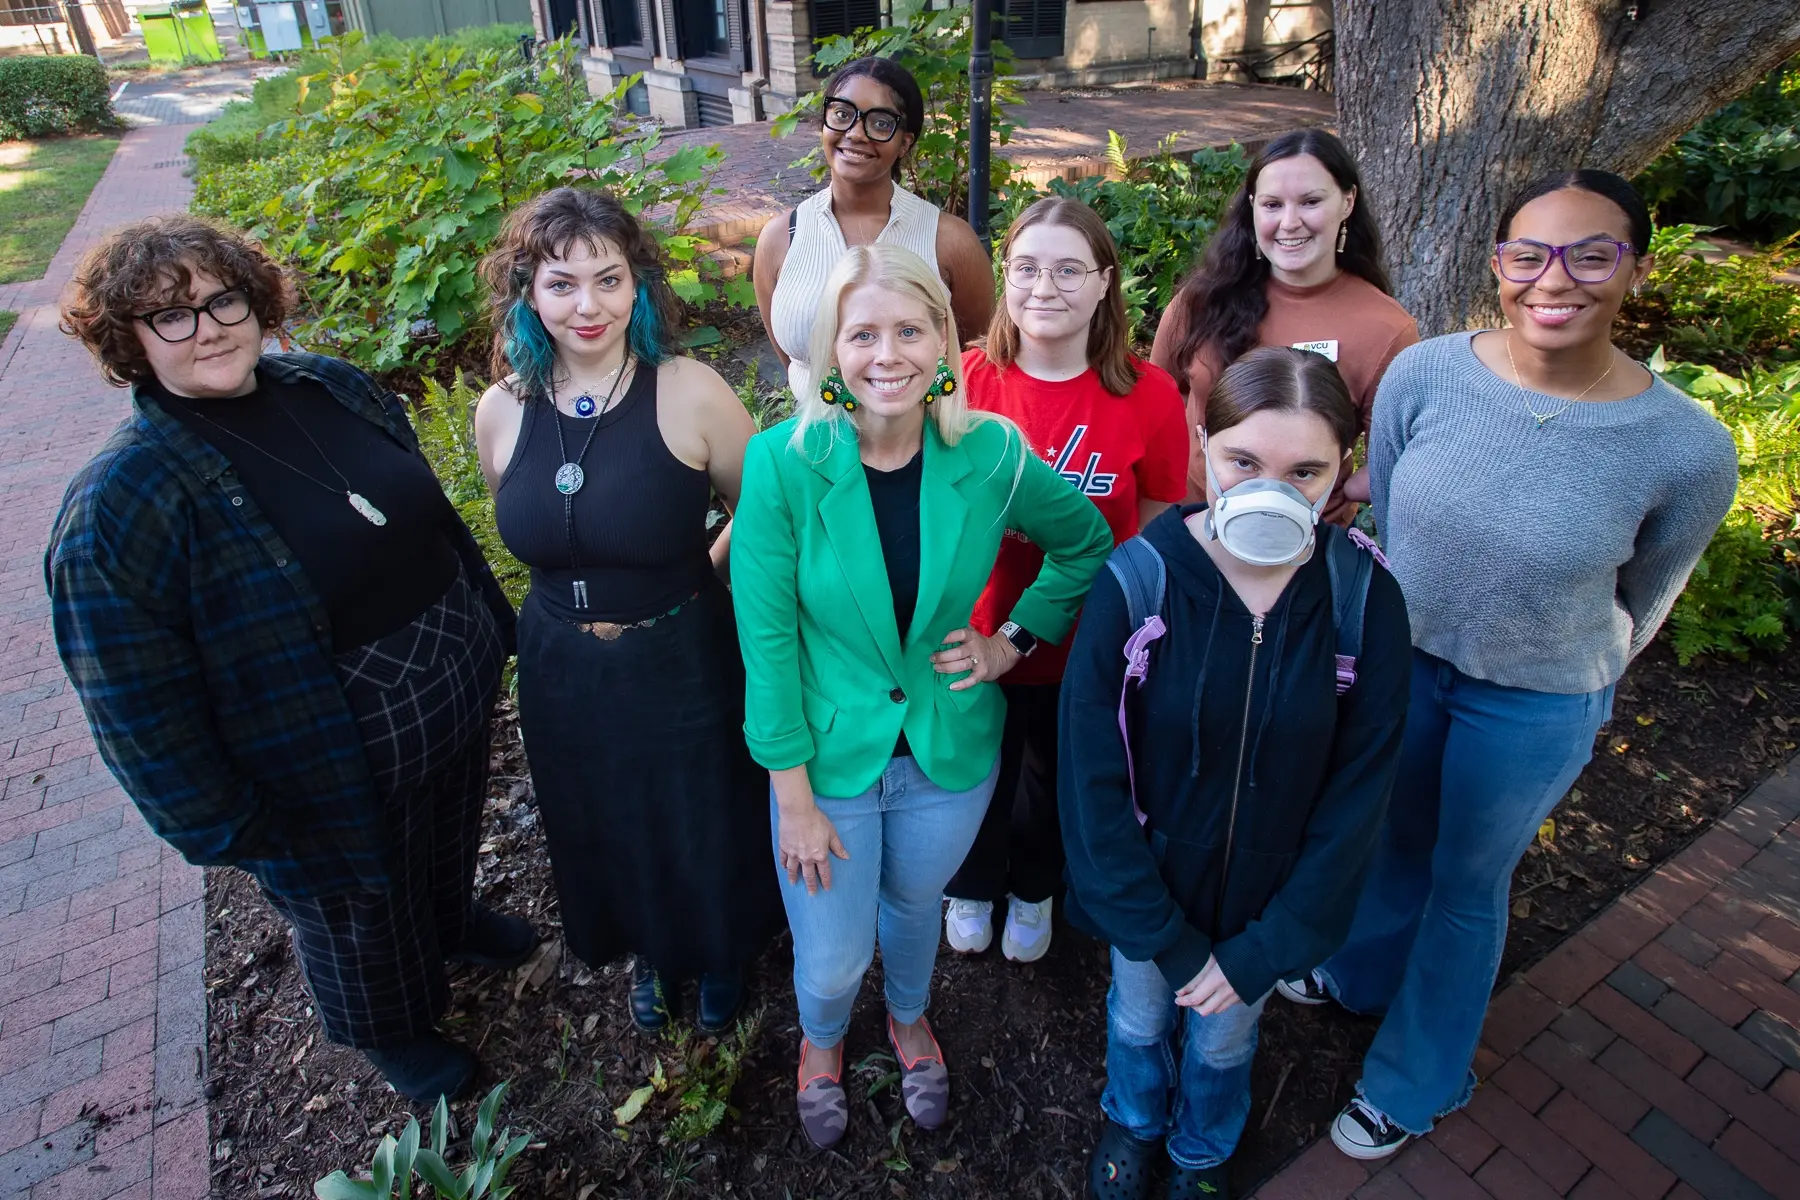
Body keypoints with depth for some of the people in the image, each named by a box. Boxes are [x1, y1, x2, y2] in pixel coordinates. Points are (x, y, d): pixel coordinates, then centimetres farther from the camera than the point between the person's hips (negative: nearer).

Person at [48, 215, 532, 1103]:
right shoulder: (118, 505, -24)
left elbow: (431, 515, 8)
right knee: (360, 911, 23)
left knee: (450, 837, 33)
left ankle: (452, 922, 66)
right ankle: (393, 1031, 53)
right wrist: (221, 827, -15)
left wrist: (491, 619, 14)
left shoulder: (333, 387, -5)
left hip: (459, 692, 6)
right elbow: (139, 710, -20)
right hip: (341, 769, -5)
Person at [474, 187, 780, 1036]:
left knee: (707, 835, 18)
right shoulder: (502, 411, -6)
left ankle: (721, 959, 51)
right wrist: (577, 602, 10)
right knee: (607, 840, 25)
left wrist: (698, 577, -3)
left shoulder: (689, 394, -19)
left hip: (684, 668, -3)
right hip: (562, 674, 4)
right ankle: (648, 952, 57)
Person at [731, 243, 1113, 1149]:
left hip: (951, 754, 2)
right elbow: (768, 640, -15)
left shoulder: (991, 456, -14)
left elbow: (1088, 545, 5)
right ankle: (822, 1038, 53)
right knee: (831, 961, 13)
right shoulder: (783, 462, -20)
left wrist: (1014, 640, -4)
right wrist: (793, 799, -12)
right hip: (831, 757, -1)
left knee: (914, 902, 26)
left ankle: (910, 1017, 62)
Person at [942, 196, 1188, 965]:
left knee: (1057, 778, 24)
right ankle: (972, 888, 55)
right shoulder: (965, 380, -14)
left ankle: (1034, 890, 57)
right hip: (977, 635, 0)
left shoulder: (1148, 396, -14)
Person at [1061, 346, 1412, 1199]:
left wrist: (1266, 949, -11)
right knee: (1138, 1015, 26)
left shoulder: (1365, 600, -19)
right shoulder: (1136, 582, -24)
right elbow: (1093, 776, -18)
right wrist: (1163, 934, -15)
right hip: (1150, 885, -1)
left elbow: (1358, 793, -11)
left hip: (1268, 896, 1)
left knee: (1225, 1038, 26)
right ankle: (1133, 1121, 61)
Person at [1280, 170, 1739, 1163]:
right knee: (1393, 840, 26)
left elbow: (1638, 604, -3)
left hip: (1534, 707, -2)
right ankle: (1362, 970, 58)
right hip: (1400, 663, 2)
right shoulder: (1424, 374, -18)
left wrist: (1572, 676, 10)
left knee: (1467, 884, 19)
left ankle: (1418, 1080, 45)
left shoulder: (1689, 449, -22)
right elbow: (1379, 523, -2)